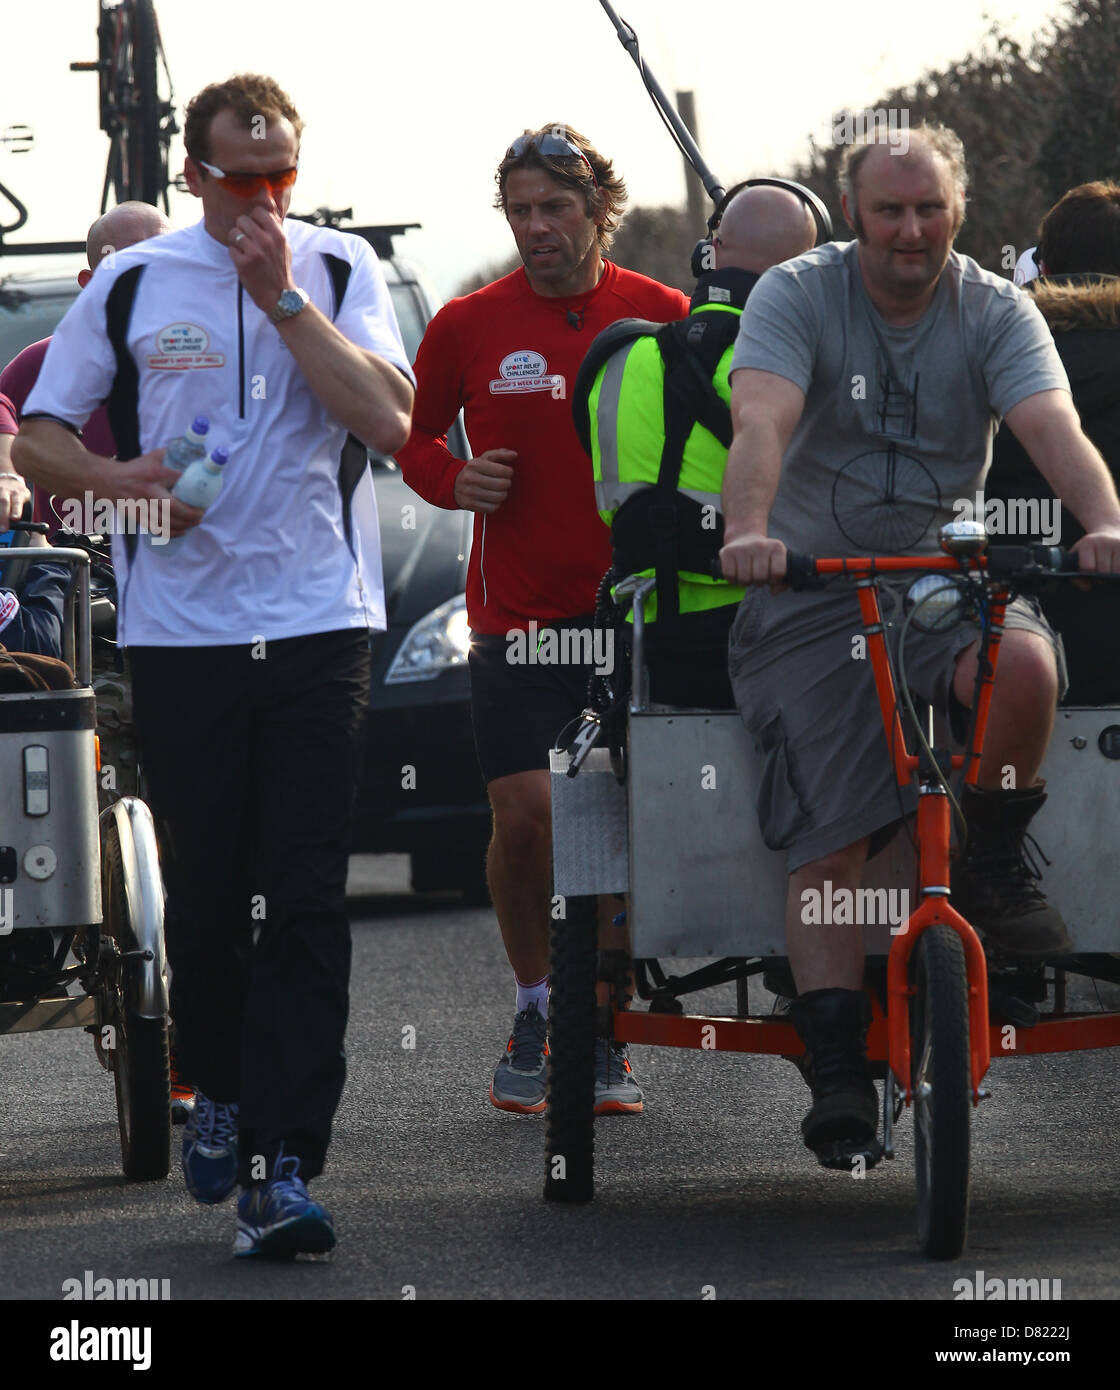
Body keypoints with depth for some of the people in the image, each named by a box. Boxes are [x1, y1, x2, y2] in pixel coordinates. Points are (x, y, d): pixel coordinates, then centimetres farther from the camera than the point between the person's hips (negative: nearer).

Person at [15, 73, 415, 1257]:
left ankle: (278, 1167, -12)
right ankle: (219, 1092, 33)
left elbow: (387, 419, -9)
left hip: (318, 624, -1)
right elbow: (39, 436, 9)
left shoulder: (339, 270, 5)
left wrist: (282, 299, -13)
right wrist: (119, 477, -11)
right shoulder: (131, 284, 6)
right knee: (204, 891, 7)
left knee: (305, 899, -9)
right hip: (179, 627, 1)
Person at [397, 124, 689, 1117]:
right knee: (524, 814, -7)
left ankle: (605, 1032, 11)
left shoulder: (661, 317, 2)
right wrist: (455, 481, -7)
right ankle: (536, 1010, 13)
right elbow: (413, 435, 14)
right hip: (517, 614, 0)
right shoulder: (471, 326, 2)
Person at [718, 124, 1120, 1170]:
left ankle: (992, 868, -8)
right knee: (828, 847, -12)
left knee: (1024, 663, -33)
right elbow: (762, 424, -23)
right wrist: (748, 529, -44)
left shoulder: (995, 312, 0)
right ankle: (836, 1077, -8)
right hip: (811, 594, -1)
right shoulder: (797, 296, -6)